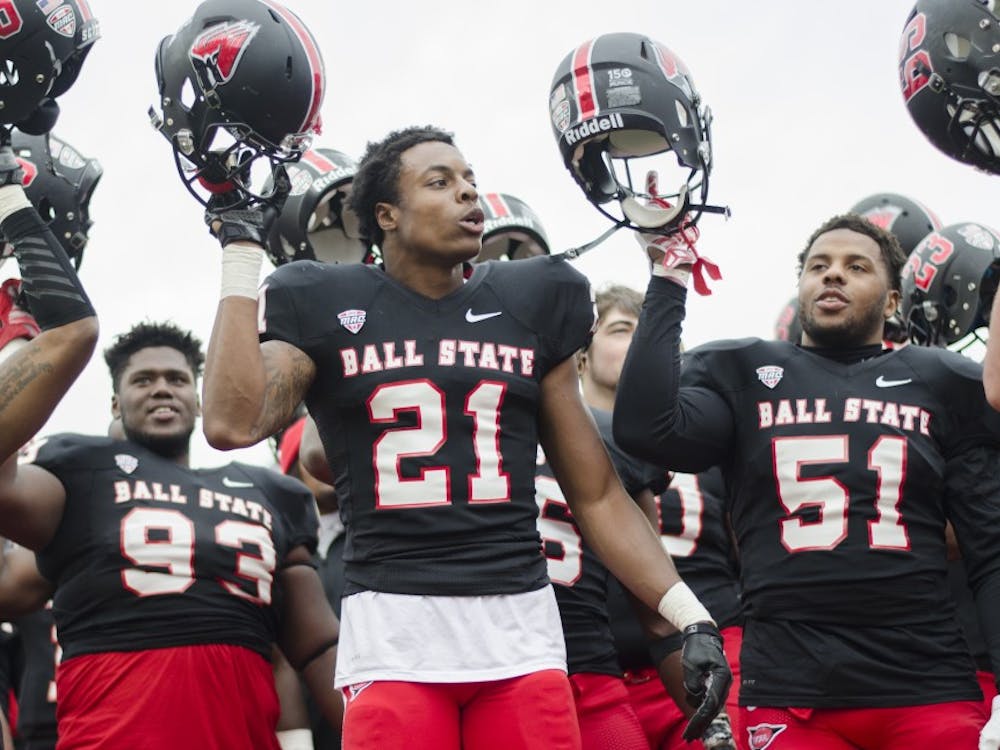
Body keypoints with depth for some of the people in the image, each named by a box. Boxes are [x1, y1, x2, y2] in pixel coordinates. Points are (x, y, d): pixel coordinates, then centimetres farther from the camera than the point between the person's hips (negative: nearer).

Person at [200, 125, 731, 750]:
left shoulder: (529, 307, 13)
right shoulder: (328, 309, 6)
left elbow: (597, 494, 15)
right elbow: (233, 424, -13)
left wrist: (690, 616, 5)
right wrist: (242, 248, -5)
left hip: (521, 628, 3)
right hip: (393, 626, -2)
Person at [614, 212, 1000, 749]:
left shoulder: (940, 387, 11)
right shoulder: (743, 377, 12)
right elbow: (647, 430, -8)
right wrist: (668, 283, -3)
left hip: (927, 690, 0)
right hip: (788, 697, 0)